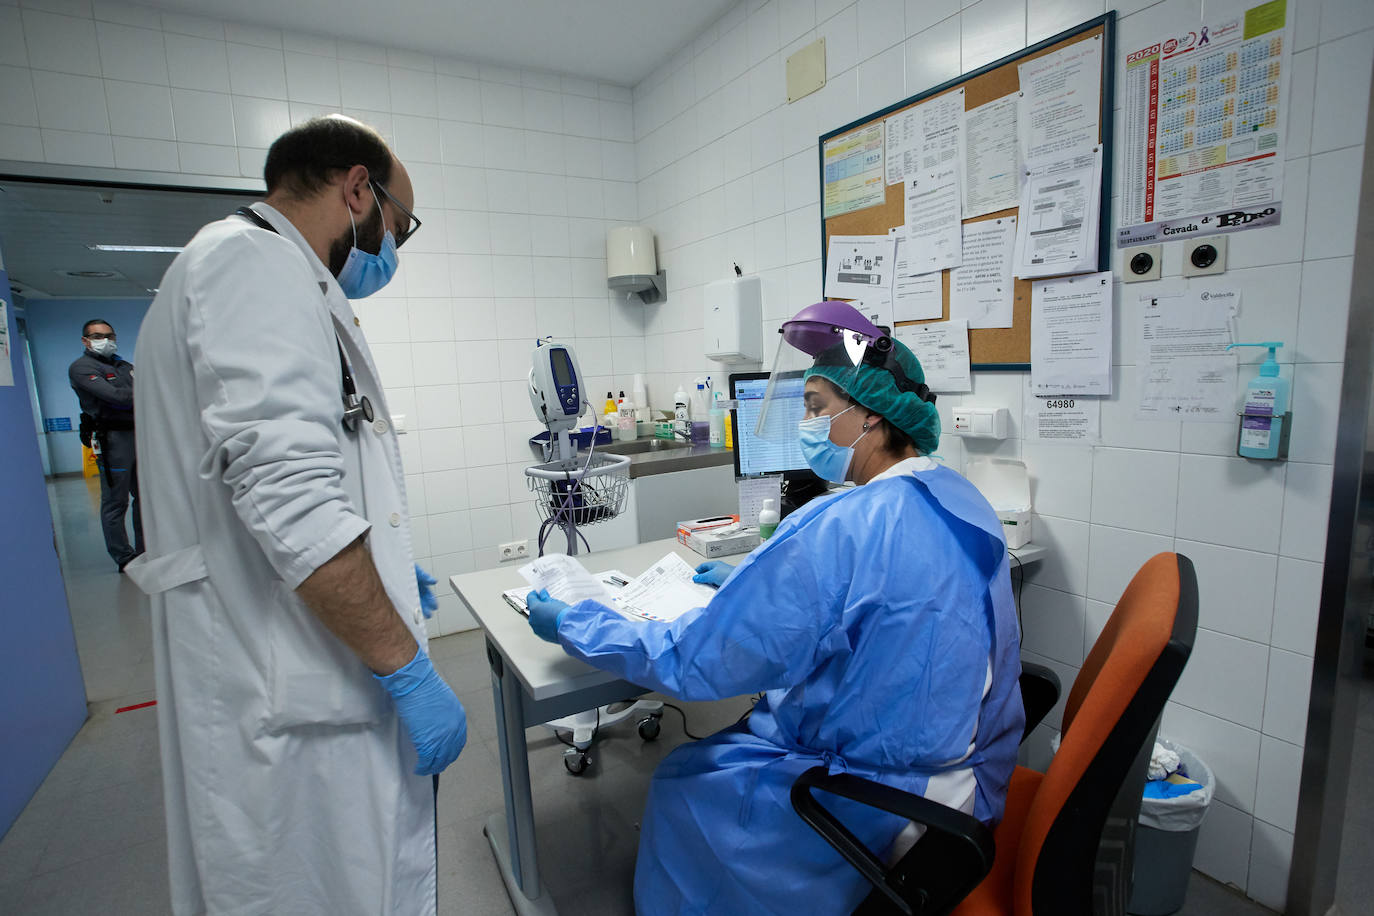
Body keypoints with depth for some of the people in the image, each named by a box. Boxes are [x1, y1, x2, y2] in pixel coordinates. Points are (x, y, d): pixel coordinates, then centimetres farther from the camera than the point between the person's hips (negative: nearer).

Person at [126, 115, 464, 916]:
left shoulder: (252, 267, 18)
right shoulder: (260, 263, -15)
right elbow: (292, 503, -26)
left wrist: (380, 568, 24)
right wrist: (407, 670, -19)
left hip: (290, 688, 10)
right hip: (303, 707, -10)